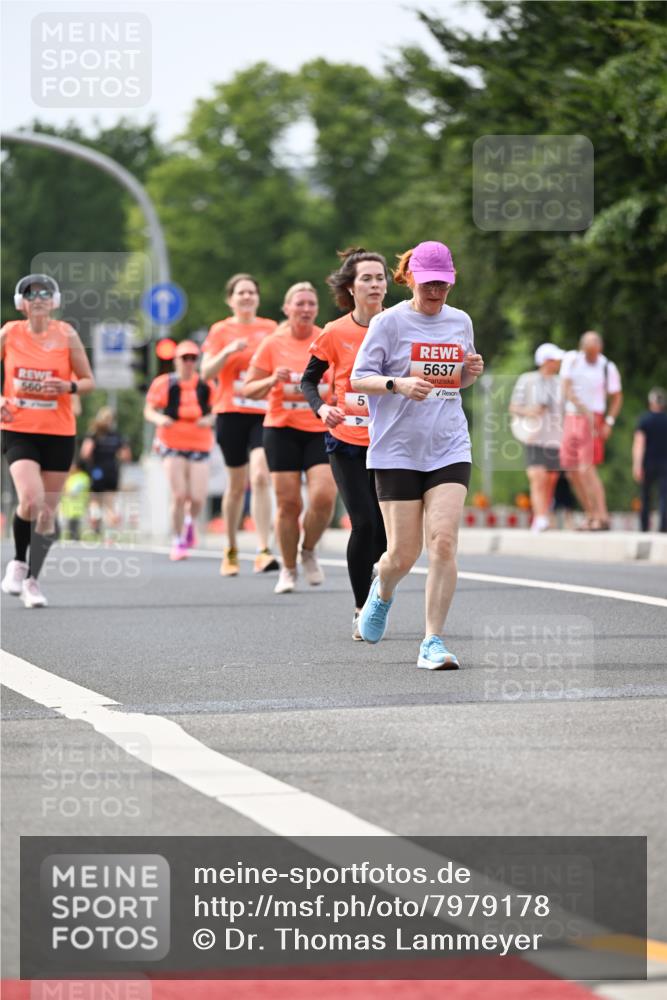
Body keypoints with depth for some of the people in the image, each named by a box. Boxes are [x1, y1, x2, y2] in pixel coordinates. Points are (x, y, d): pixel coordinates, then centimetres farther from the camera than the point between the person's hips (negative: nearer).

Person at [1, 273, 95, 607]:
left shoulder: (66, 335, -2)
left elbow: (88, 381, 4)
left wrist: (68, 386, -17)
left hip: (58, 433, 1)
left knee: (48, 512, 5)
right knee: (31, 498, -22)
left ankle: (32, 579, 22)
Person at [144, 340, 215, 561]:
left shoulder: (206, 385, 7)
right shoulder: (163, 383, 1)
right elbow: (149, 410, 5)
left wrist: (209, 419, -7)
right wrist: (159, 419, -16)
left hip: (199, 445, 2)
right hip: (172, 444, -2)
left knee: (197, 498, -6)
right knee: (178, 496, -9)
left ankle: (190, 522, 31)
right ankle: (178, 542, 8)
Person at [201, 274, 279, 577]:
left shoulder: (270, 328, 9)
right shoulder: (221, 331, 4)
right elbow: (206, 373, -3)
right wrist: (228, 351, -18)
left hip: (264, 413, 0)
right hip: (232, 413, 0)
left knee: (260, 476, -17)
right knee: (237, 484, 7)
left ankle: (263, 552, -21)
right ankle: (231, 550, 25)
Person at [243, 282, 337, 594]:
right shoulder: (273, 344, 1)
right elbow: (249, 389, 4)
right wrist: (272, 381, -15)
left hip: (321, 430, 0)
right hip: (282, 429, 0)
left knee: (324, 496, -16)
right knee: (288, 503, -3)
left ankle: (308, 551, 11)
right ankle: (288, 569, 14)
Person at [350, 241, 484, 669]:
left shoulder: (460, 321, 11)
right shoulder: (389, 322, -3)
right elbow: (359, 379, -3)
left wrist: (471, 372, 1)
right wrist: (398, 384, -21)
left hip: (450, 449, 3)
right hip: (398, 451, -3)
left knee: (443, 542, -13)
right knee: (404, 552, 0)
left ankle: (433, 642, -6)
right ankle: (383, 593, 37)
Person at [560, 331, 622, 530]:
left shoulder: (608, 367, -6)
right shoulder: (571, 359, 1)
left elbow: (617, 398, 3)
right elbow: (565, 389, -8)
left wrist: (609, 422, -10)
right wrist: (583, 408, -22)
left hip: (592, 421, -5)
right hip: (571, 417, 5)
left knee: (586, 468, -16)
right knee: (572, 470, 6)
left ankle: (602, 517, -19)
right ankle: (591, 516, 15)